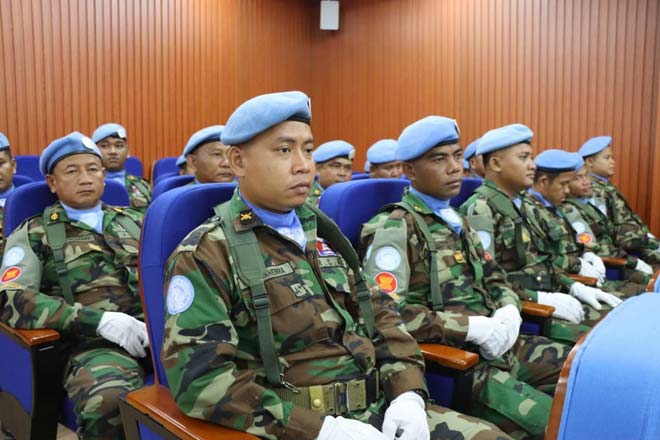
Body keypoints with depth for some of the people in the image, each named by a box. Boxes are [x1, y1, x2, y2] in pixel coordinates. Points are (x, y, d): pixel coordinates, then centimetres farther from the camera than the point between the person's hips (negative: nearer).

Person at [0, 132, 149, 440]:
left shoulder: (134, 221, 24)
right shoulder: (33, 235, 13)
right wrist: (98, 320, -15)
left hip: (158, 329, 3)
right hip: (93, 341, -2)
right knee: (108, 401, -38)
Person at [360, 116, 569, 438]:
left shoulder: (455, 221, 17)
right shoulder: (394, 228, -10)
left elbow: (493, 277, 22)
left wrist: (509, 311, -1)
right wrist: (470, 326, -21)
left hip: (494, 346, 8)